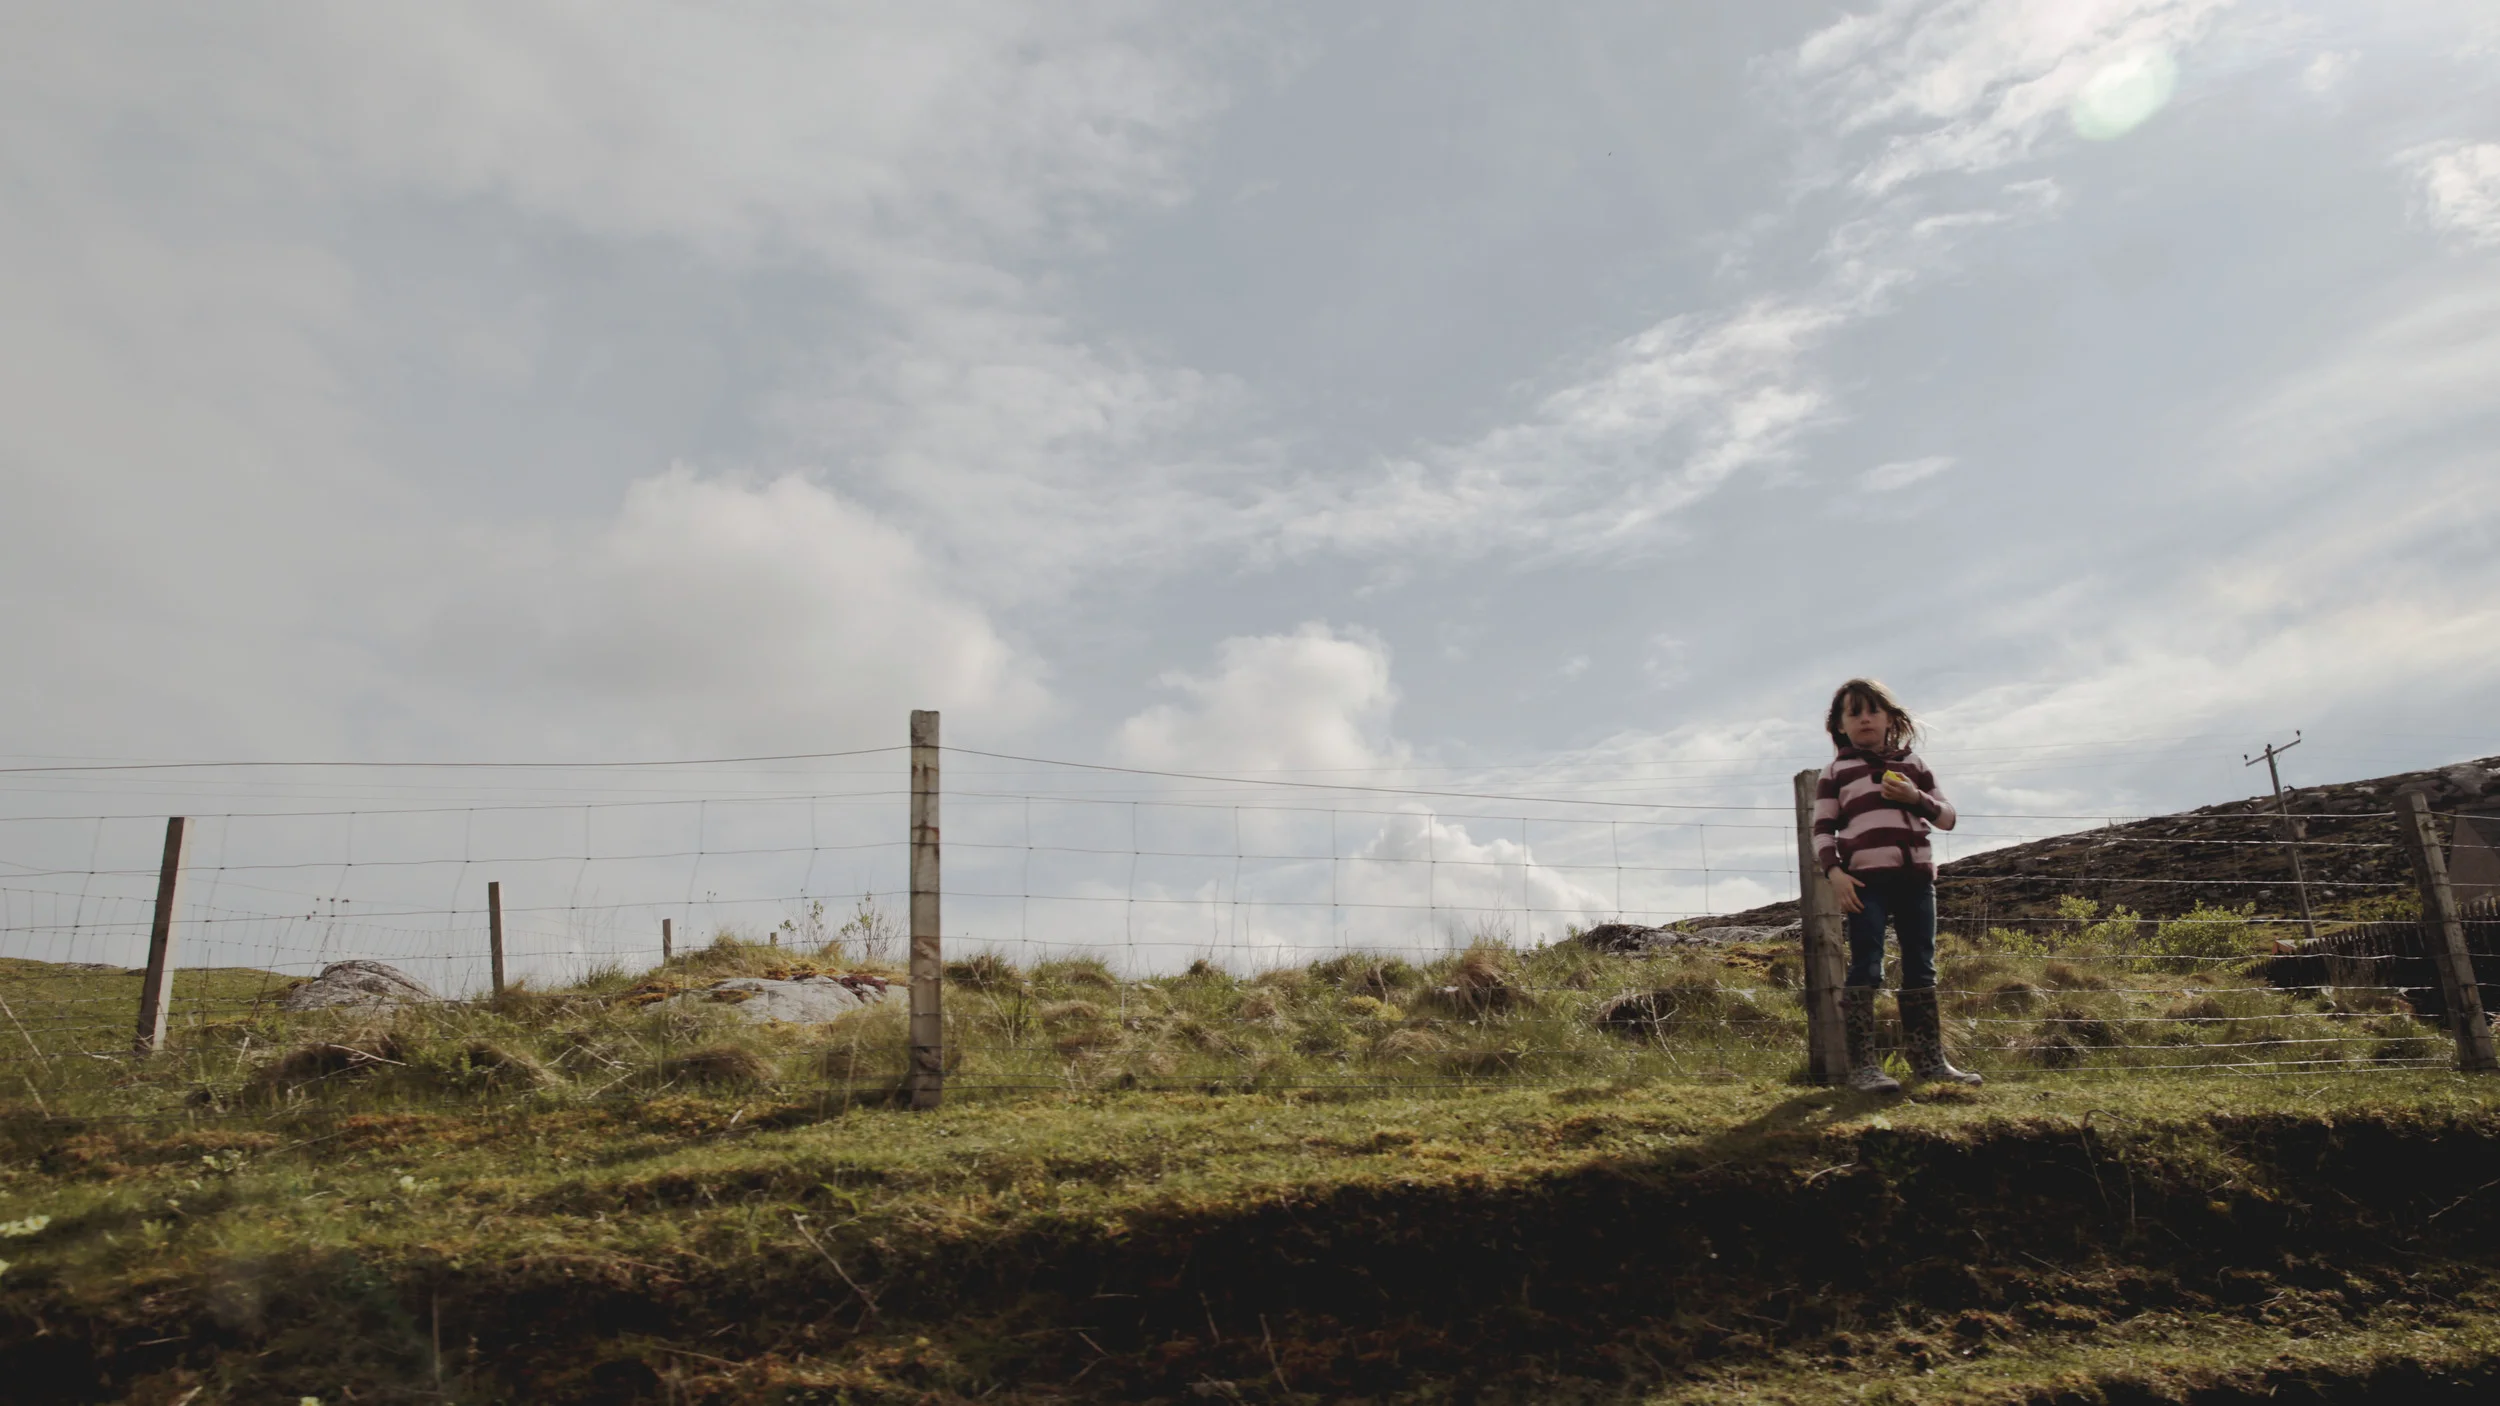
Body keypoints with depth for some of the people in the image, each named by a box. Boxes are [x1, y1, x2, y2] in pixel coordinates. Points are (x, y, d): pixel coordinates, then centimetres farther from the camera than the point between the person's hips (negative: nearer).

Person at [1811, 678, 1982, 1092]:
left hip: (1916, 876, 4)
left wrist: (1917, 798, -3)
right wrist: (1834, 871, -11)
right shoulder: (1836, 772, 8)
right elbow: (1822, 829, 4)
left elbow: (1947, 817, 17)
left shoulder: (1912, 764, 18)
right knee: (1866, 967, -9)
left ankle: (1929, 1059, 17)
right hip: (1866, 879, -4)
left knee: (1921, 968, 9)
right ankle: (1862, 1065, -9)